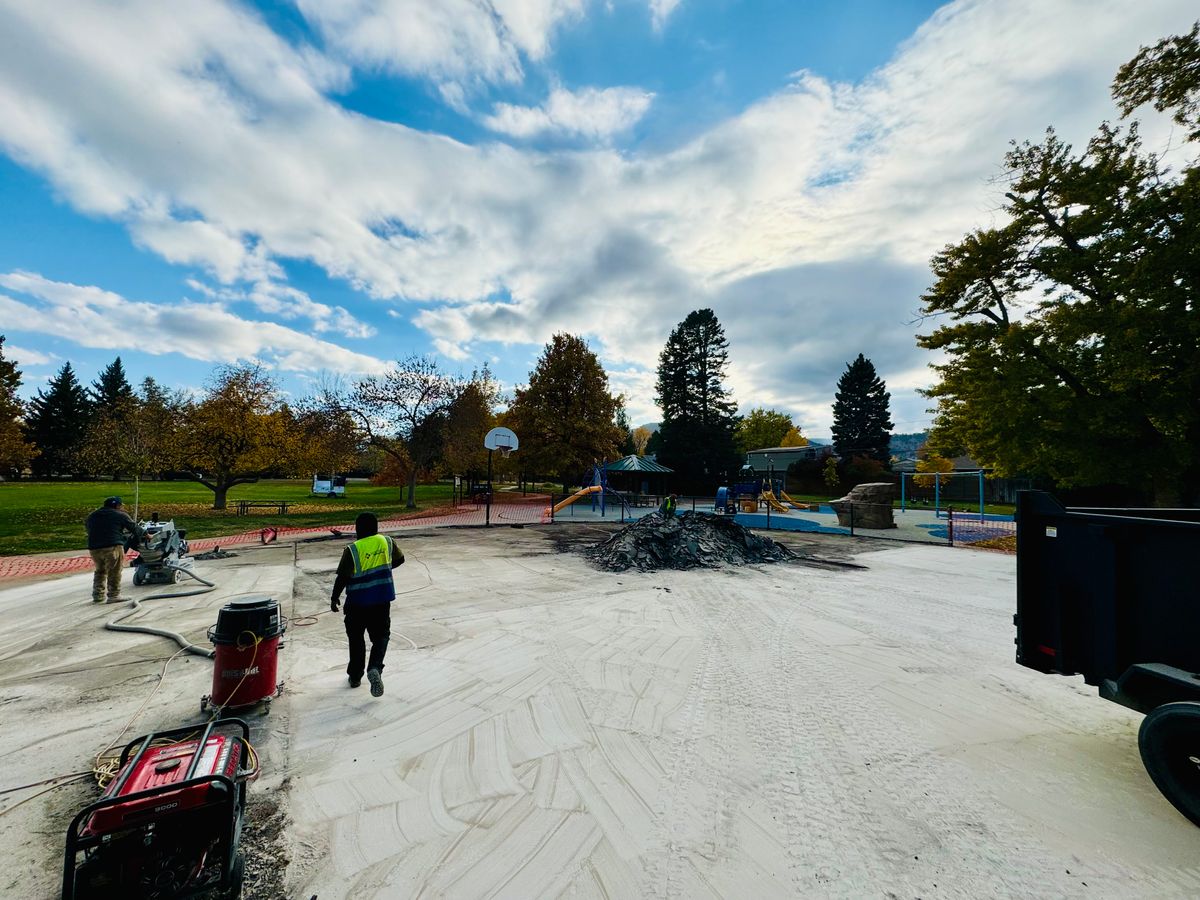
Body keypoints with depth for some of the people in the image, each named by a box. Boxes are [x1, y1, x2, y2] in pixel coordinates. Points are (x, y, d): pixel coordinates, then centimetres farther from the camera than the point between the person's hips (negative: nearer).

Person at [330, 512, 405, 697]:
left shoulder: (352, 550, -12)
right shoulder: (387, 542, -3)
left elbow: (342, 578, -9)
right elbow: (399, 560, 12)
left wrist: (334, 598, 6)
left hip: (357, 601, -1)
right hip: (382, 600, 1)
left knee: (356, 638, 17)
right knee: (381, 635, 11)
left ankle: (355, 676, 28)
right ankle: (375, 668, -12)